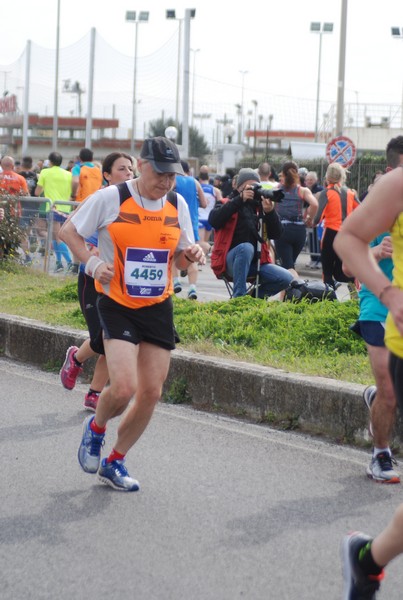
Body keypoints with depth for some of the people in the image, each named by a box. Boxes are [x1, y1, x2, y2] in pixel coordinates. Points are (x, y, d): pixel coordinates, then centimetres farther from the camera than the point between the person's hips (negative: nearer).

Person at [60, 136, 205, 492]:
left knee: (151, 393, 3)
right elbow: (70, 232, 0)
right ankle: (95, 429, 15)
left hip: (158, 308, 5)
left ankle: (114, 463, 23)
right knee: (124, 387, -20)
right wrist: (93, 263, -15)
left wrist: (191, 255, -10)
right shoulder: (110, 198, -10)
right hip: (117, 305, -5)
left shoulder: (178, 205, 3)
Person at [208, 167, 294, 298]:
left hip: (255, 262, 4)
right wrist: (240, 199, -22)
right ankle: (239, 297, -30)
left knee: (287, 279, -14)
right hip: (231, 261, -4)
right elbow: (213, 220, -19)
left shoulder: (260, 207, 13)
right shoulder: (227, 204, 4)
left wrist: (270, 212, -15)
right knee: (246, 247, -36)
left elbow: (275, 234, 3)